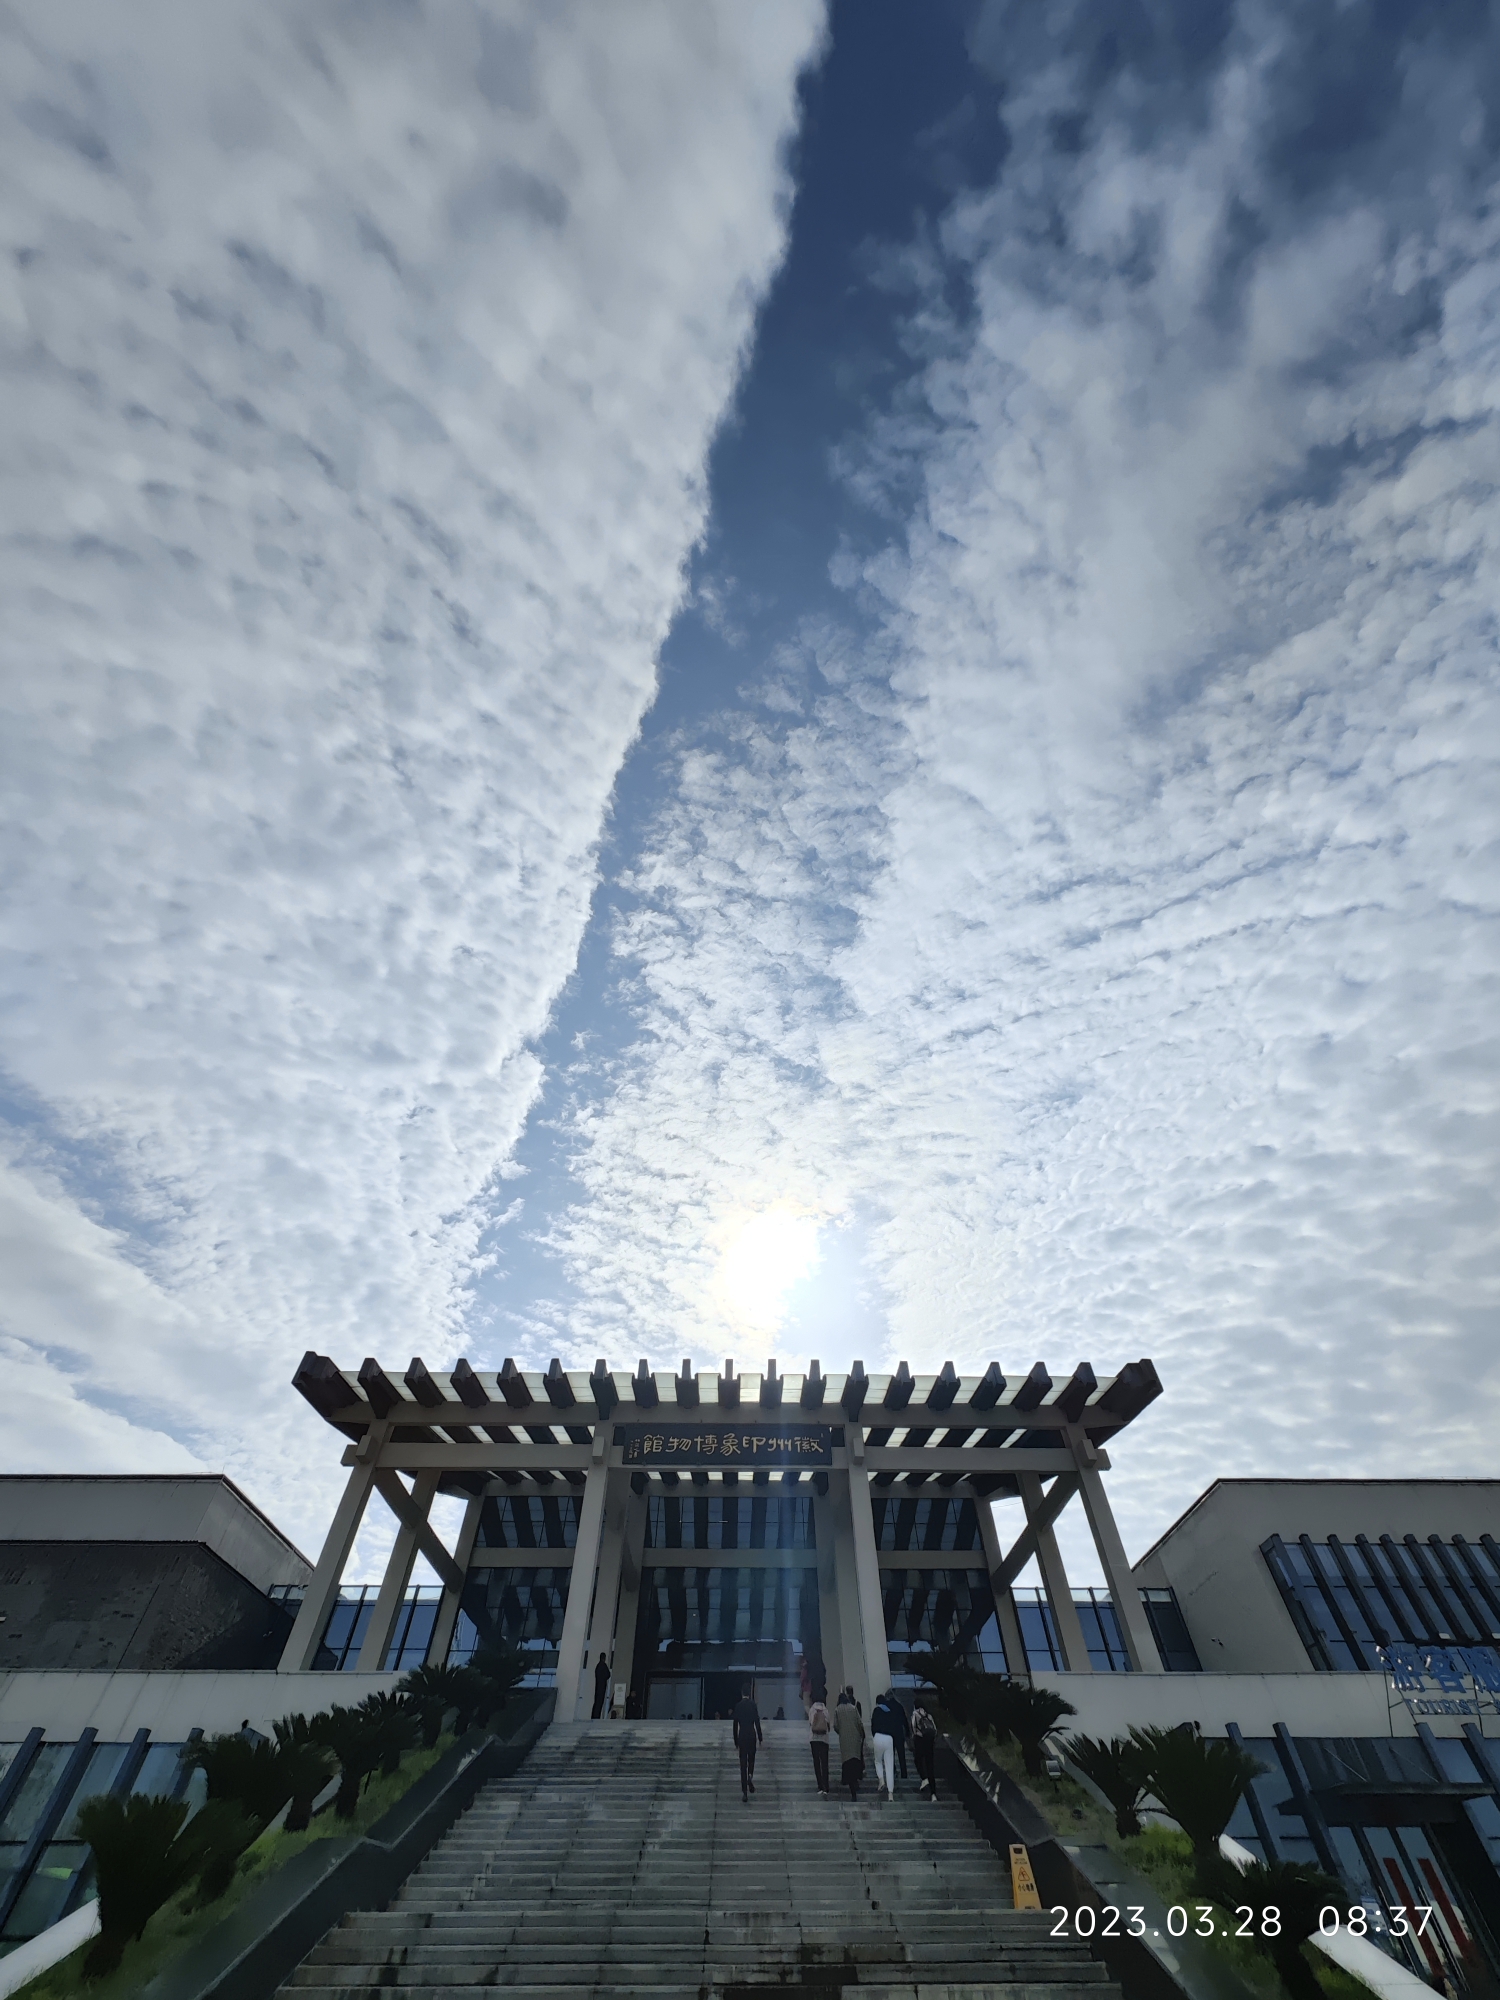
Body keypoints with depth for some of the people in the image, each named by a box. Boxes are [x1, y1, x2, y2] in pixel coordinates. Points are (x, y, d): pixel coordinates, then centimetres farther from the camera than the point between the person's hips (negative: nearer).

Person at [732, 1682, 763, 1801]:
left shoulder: (738, 1706, -2)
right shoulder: (753, 1704, -5)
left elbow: (735, 1725, 1)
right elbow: (757, 1722, -6)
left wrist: (735, 1741, 9)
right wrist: (760, 1738, 3)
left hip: (741, 1736, 0)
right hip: (752, 1735, 0)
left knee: (743, 1763, 4)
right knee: (751, 1759, 21)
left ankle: (744, 1792, 0)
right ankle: (750, 1776, -5)